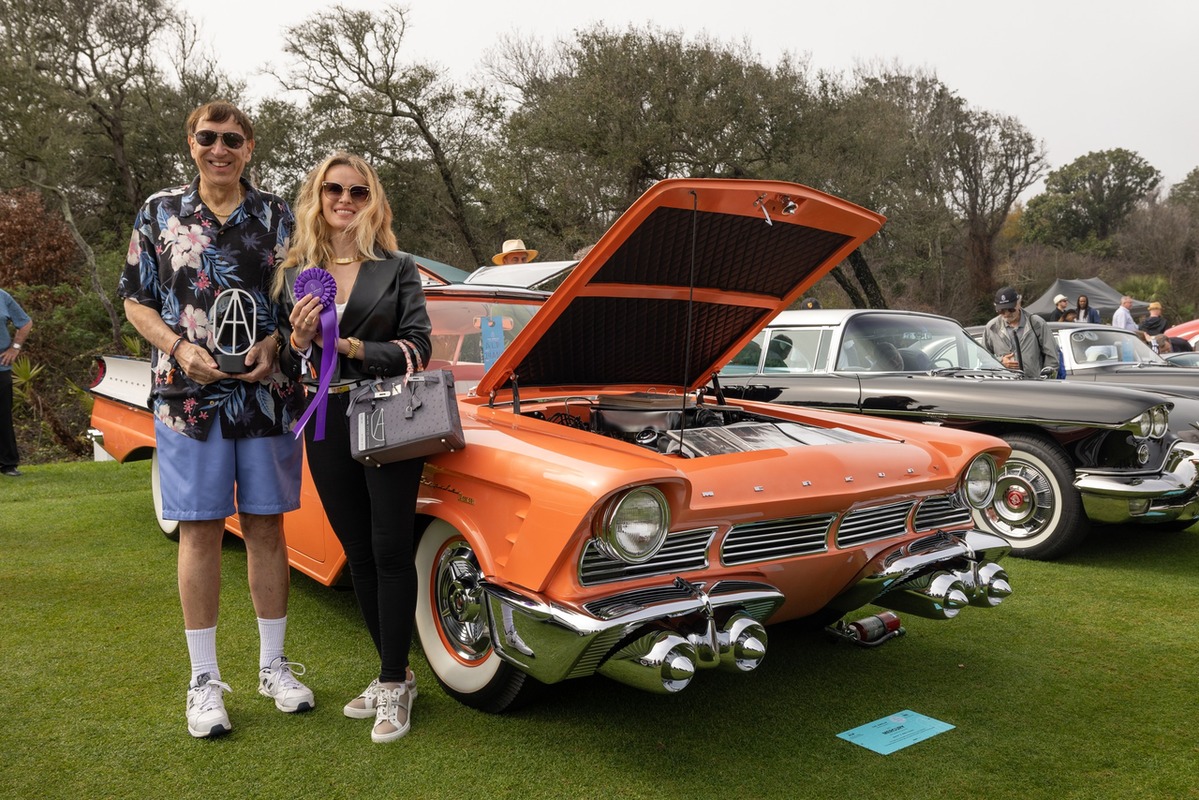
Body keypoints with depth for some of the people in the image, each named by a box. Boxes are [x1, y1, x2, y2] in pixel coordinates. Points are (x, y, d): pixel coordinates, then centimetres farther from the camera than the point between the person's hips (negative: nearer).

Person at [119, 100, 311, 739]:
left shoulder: (275, 215, 8)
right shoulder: (159, 212, 7)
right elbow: (136, 302, 6)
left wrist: (273, 344, -11)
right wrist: (182, 349, -12)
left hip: (268, 393, 1)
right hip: (187, 394, -1)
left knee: (265, 526, 7)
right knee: (200, 530, 2)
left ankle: (273, 664, 20)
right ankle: (204, 680, 13)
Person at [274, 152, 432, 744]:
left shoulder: (398, 268, 2)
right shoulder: (295, 274, 9)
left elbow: (418, 346, -7)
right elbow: (287, 367, 9)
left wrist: (351, 346, -17)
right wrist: (299, 340, -12)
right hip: (327, 426, 4)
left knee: (390, 552, -1)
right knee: (358, 555, 10)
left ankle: (393, 684, 10)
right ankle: (395, 674, 24)